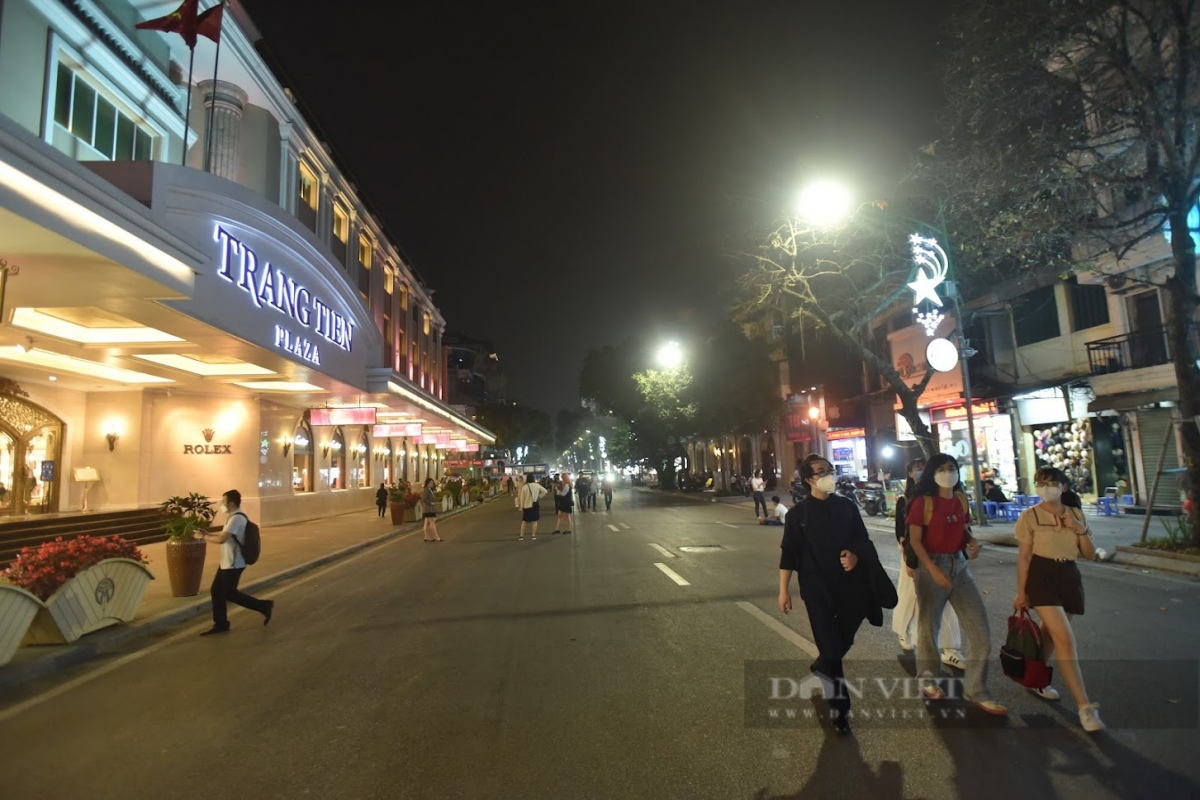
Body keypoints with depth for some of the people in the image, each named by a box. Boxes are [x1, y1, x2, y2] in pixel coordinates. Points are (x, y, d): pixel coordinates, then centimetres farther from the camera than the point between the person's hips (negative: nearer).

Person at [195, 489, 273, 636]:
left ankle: (264, 606, 10)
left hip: (233, 564, -10)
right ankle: (221, 624, 23)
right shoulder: (234, 517, 11)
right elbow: (224, 533, 25)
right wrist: (207, 533, 14)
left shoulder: (236, 518, -24)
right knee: (216, 591, 13)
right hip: (226, 562, 10)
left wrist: (203, 537, -15)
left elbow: (221, 539, -28)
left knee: (229, 594, 0)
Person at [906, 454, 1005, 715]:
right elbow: (915, 540, -12)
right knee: (929, 625, 8)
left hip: (959, 564, 5)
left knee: (979, 626, 0)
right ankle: (928, 679, 29)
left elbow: (963, 529, 18)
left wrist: (972, 541, -4)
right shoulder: (923, 502, -11)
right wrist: (933, 569, -21)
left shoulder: (961, 501, 6)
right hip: (931, 565, -5)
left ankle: (976, 690, 13)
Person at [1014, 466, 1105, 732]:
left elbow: (1090, 554, 7)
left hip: (1069, 576, 5)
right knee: (1065, 639, -13)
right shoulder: (1029, 516, -6)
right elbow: (1024, 556, -4)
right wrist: (1021, 592, -4)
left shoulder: (1076, 514, 7)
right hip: (1041, 576, -5)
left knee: (1051, 634, 16)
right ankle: (1084, 706, -9)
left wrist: (1081, 530, -11)